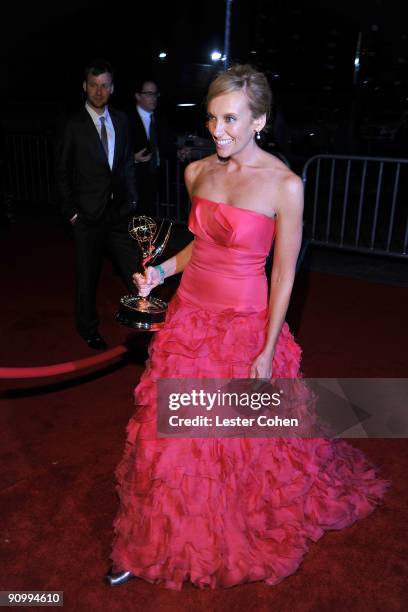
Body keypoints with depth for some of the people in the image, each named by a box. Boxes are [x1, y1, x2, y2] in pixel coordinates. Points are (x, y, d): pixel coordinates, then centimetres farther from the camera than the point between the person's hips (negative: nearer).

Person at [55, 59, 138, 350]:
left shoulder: (121, 120, 6)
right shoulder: (73, 125, -7)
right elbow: (62, 172, -3)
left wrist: (131, 199, 5)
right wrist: (71, 211, -7)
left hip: (119, 211, 3)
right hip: (89, 215, -3)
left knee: (135, 271, 5)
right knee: (88, 274, 11)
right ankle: (88, 326, 29)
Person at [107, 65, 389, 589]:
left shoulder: (284, 185, -14)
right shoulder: (198, 172, 2)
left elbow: (284, 273, -11)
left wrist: (267, 352, -11)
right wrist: (161, 271, -2)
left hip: (246, 325, -4)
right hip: (189, 316, 5)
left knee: (247, 437, 13)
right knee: (172, 429, 12)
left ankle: (248, 534, 45)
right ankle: (150, 542, 34)